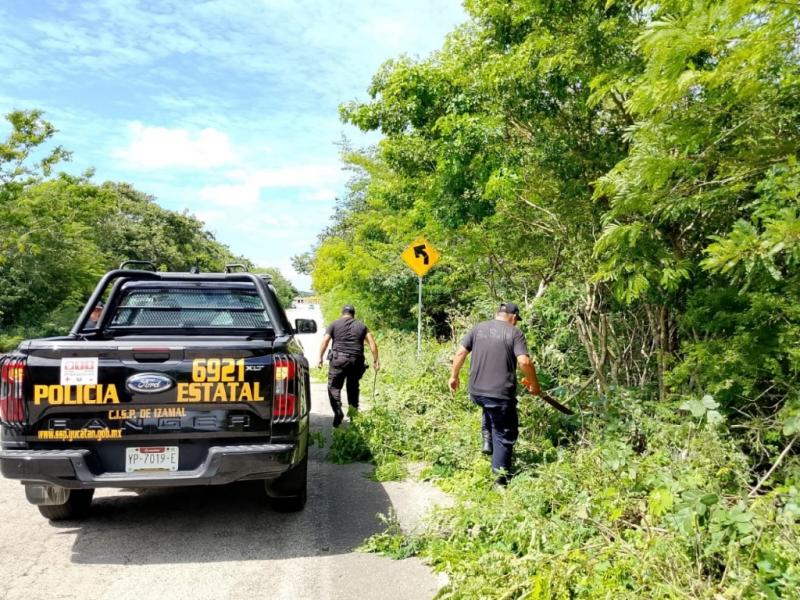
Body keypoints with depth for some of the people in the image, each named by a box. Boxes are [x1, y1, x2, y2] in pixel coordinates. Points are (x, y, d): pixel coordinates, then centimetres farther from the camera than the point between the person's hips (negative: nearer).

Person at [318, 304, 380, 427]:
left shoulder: (334, 324, 9)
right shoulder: (361, 325, 14)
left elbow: (324, 341, -1)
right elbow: (372, 342, 5)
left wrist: (320, 358, 1)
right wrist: (375, 360, 6)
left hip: (338, 359, -2)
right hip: (356, 361, 2)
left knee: (334, 386, 2)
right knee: (353, 387, 16)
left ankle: (338, 411, -17)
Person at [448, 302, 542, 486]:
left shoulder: (478, 328, 8)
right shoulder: (514, 333, -4)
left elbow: (460, 353, 5)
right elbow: (524, 362, -15)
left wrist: (454, 376, 17)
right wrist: (534, 384, -1)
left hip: (476, 392, 5)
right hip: (501, 393, -4)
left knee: (489, 409, 38)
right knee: (504, 435, 10)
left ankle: (487, 441, 24)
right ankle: (500, 478, 11)